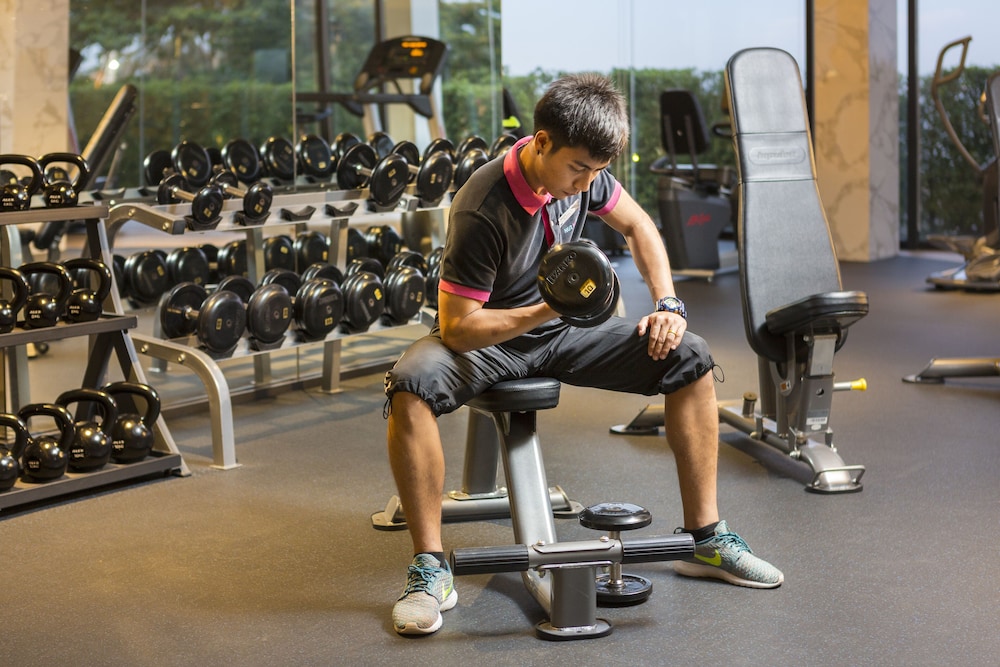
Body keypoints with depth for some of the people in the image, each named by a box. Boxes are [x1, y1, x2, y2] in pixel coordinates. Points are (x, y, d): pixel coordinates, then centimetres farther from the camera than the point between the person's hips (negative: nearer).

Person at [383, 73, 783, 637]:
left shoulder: (583, 170, -11)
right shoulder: (482, 210, -30)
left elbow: (638, 225, 8)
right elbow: (457, 327, -27)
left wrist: (668, 305, -5)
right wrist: (546, 310, -39)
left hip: (562, 333, 6)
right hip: (488, 339, -5)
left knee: (690, 359, -11)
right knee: (411, 385, -38)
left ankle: (707, 539, -2)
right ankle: (431, 568, -28)